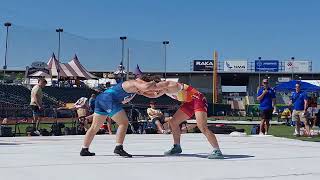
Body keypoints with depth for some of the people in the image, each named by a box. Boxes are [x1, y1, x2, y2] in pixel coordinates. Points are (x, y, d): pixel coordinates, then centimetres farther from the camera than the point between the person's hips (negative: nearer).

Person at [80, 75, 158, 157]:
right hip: (109, 99, -10)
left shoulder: (135, 87, 23)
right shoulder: (134, 83, -5)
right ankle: (118, 148, -15)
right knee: (124, 123, -8)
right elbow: (146, 87, -25)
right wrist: (152, 83, -7)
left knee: (95, 127, 15)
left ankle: (84, 150, 21)